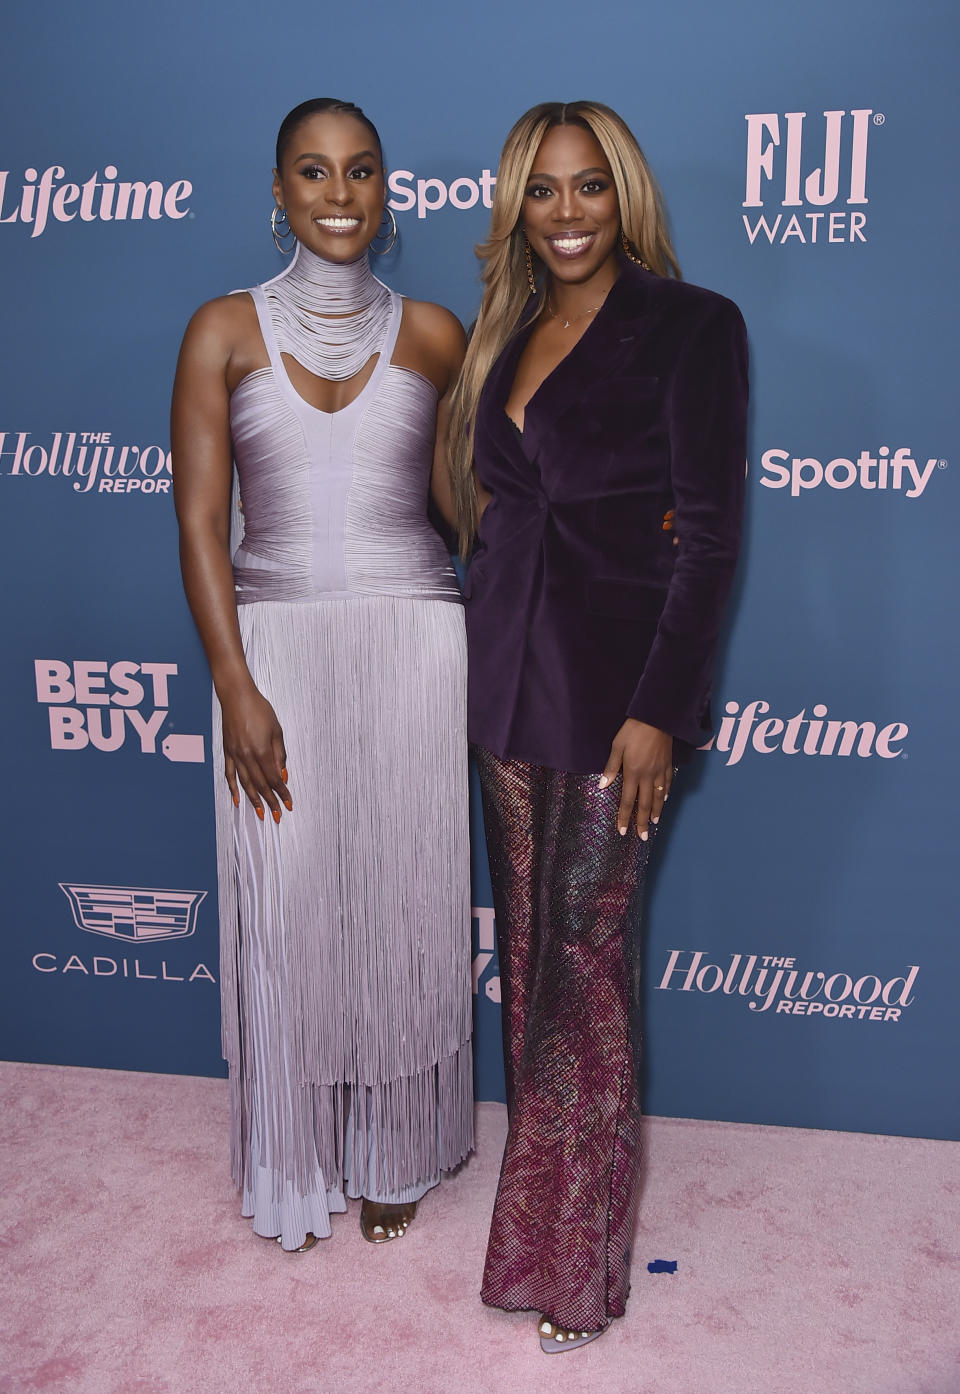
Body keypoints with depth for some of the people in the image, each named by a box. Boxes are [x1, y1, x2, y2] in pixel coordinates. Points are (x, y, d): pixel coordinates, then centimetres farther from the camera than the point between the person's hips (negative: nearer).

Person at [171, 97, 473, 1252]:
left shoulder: (432, 334, 7)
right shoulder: (224, 331, 3)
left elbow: (456, 498, 11)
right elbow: (200, 522, -4)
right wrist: (236, 689, -10)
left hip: (412, 643, 1)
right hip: (276, 645, -1)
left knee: (404, 902, 8)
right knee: (286, 907, 6)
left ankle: (392, 1155, 31)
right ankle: (294, 1163, 29)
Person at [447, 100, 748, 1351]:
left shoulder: (691, 325, -6)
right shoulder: (509, 333, 14)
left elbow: (710, 533, -11)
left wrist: (658, 711, -16)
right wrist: (487, 658, 14)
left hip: (611, 680, -6)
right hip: (509, 673, 6)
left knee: (585, 946, -1)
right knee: (529, 937, 14)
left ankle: (576, 1246, 17)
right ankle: (542, 1168, 33)